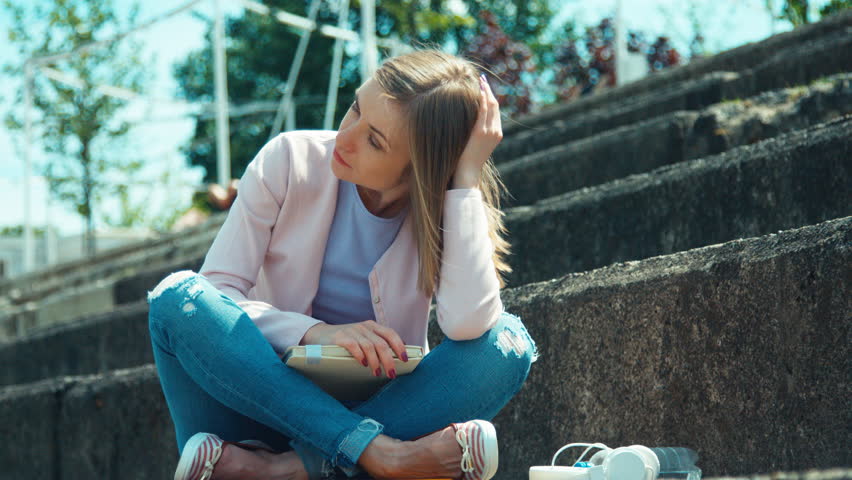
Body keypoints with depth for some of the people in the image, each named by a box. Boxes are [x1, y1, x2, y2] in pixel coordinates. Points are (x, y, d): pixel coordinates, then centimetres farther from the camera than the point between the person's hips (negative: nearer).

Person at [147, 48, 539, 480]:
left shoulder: (447, 211, -7)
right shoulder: (288, 161, -5)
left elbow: (469, 324, -28)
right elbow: (215, 292, -10)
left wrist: (467, 174, -22)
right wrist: (315, 332, -26)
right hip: (264, 406, 0)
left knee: (509, 342, -25)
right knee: (179, 297, -26)